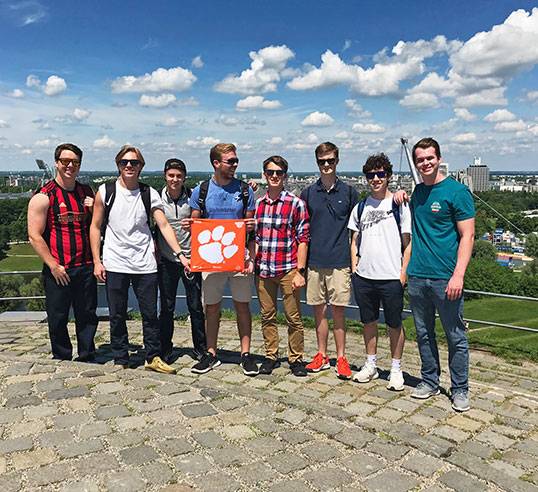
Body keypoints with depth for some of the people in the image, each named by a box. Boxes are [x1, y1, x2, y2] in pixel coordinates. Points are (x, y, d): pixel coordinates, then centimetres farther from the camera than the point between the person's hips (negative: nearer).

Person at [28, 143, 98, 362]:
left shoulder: (87, 192, 9)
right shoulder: (43, 197, -5)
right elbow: (35, 236, -8)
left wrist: (94, 210, -3)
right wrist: (54, 266, -13)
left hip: (85, 267, 4)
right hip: (58, 270, -4)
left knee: (87, 315, 11)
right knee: (57, 318, 7)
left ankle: (87, 357, 26)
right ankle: (62, 359, 25)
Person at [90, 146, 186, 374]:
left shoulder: (149, 194, 3)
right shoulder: (106, 192, 1)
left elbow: (164, 226, -1)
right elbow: (95, 227, 5)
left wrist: (180, 254, -12)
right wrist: (97, 261, -1)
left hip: (145, 264, 1)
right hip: (115, 264, -1)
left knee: (150, 313, 7)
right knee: (117, 316, 7)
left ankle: (153, 358, 21)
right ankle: (120, 360, 21)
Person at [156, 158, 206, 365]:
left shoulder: (192, 197, -1)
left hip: (191, 258, 0)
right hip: (167, 260, 0)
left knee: (196, 306, 5)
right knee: (166, 307, 6)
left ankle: (200, 347, 18)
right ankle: (165, 349, 20)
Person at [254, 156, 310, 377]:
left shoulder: (296, 203, -3)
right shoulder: (258, 204, 9)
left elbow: (303, 240, -5)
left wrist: (300, 271, -9)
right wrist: (252, 263, 5)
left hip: (288, 269, -4)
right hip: (263, 270, 4)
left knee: (293, 317, 4)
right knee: (267, 316, 11)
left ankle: (296, 359, 18)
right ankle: (270, 356, 25)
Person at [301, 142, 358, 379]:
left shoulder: (348, 192, 3)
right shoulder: (308, 193, 7)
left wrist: (355, 260, 1)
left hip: (339, 261, -2)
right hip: (315, 261, 2)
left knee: (337, 309, 1)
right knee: (319, 309, 8)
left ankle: (341, 358, 13)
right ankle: (322, 356, 20)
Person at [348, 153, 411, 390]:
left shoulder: (399, 205, 0)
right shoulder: (360, 207, 11)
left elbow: (408, 242, -1)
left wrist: (404, 272, -8)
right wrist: (354, 270, 7)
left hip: (391, 277, -4)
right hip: (363, 276, 4)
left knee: (394, 324, 5)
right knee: (369, 321, 13)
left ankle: (396, 370, 19)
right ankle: (370, 366, 27)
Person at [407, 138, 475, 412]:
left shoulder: (457, 191, -6)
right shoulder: (417, 192, 12)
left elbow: (467, 236, -9)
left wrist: (458, 275, -18)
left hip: (445, 278, -5)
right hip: (417, 276, 5)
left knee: (455, 337, 5)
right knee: (424, 333, 13)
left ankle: (460, 390, 19)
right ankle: (429, 382, 28)